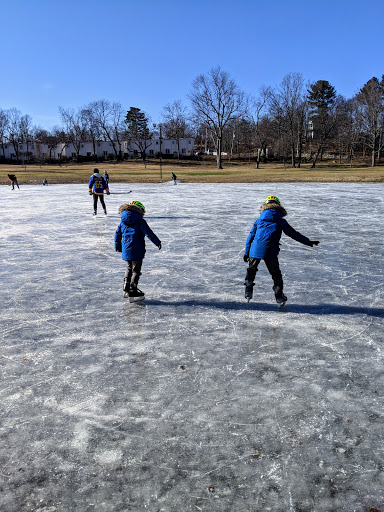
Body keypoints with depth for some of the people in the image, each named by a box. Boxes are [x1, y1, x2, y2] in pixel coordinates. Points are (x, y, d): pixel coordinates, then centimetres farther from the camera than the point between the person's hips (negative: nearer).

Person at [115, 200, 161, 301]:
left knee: (129, 268, 21)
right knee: (136, 271, 3)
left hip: (126, 250, 6)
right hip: (137, 251, -6)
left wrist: (118, 247, 27)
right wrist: (157, 242, -4)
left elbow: (117, 234, 15)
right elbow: (148, 233, -13)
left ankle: (126, 289, 25)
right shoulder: (140, 222, -9)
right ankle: (133, 292, 2)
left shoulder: (122, 222, 9)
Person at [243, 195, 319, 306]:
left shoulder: (259, 220, 14)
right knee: (276, 274, 13)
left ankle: (248, 293, 18)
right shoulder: (280, 221, 7)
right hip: (271, 252, -2)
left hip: (255, 250, 2)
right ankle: (279, 297, 12)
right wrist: (308, 242, 17)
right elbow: (294, 234, 9)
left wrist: (246, 252, 18)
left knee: (251, 270, 21)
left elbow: (251, 236, 13)